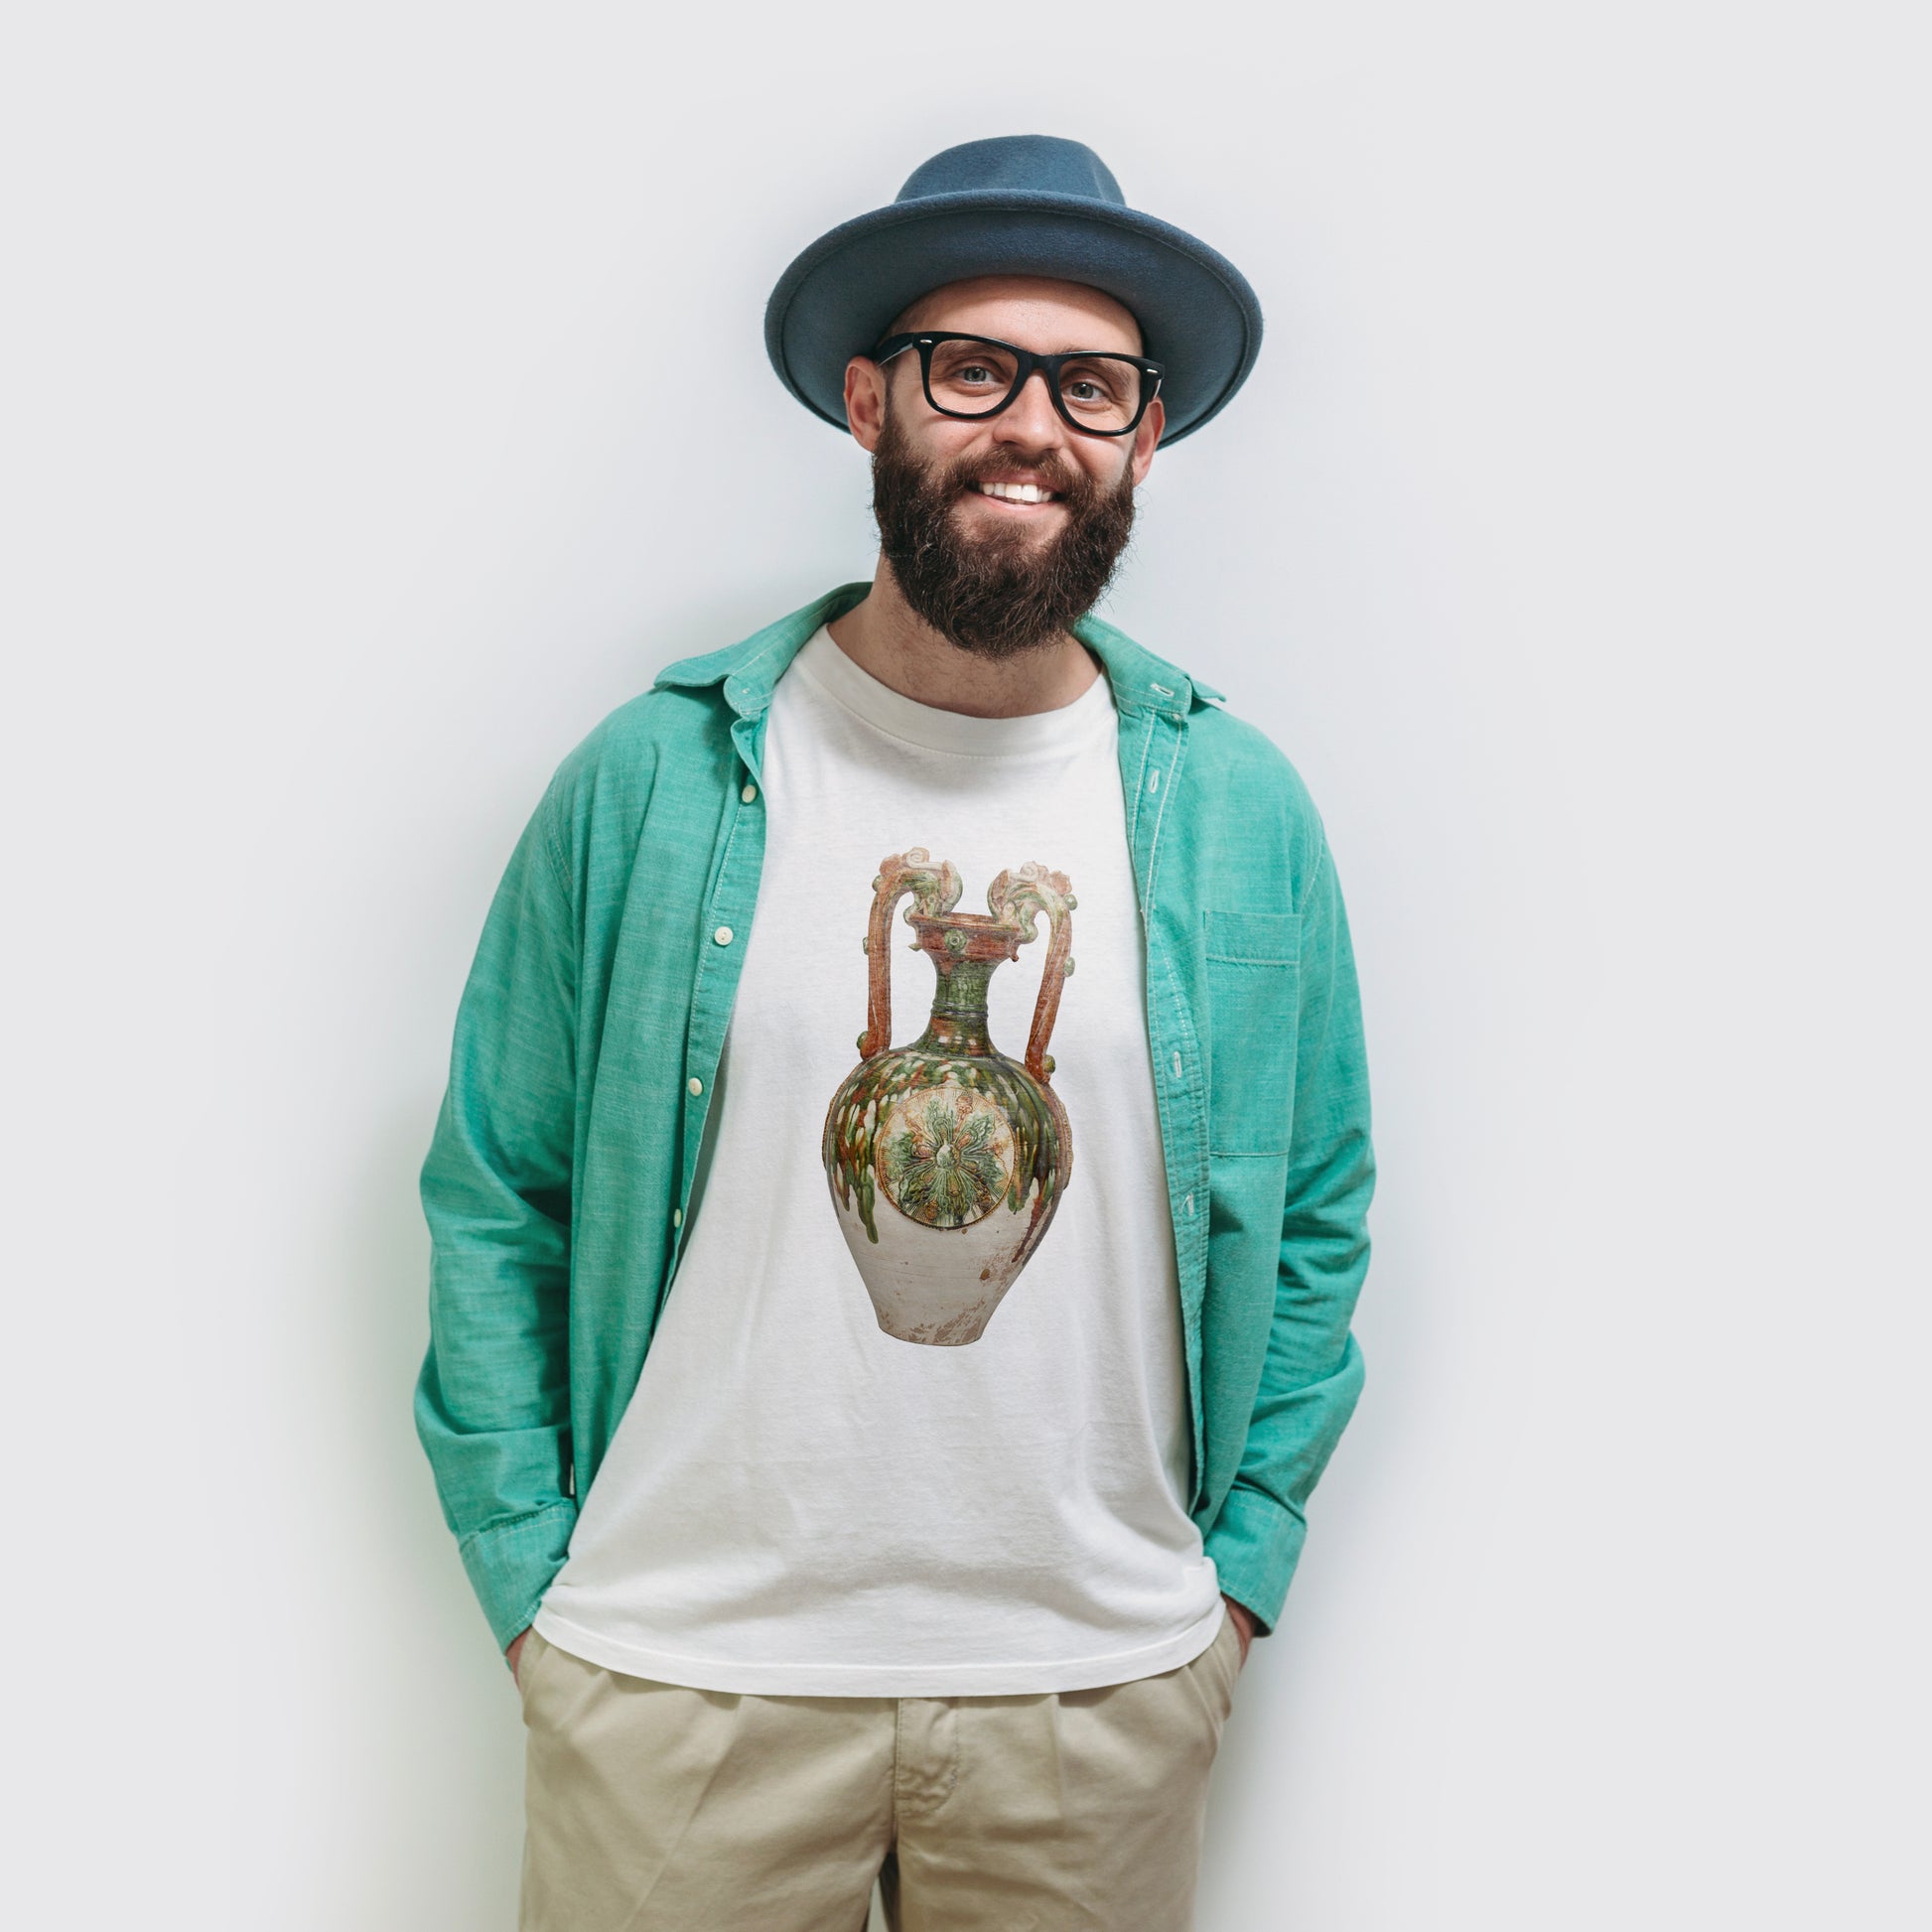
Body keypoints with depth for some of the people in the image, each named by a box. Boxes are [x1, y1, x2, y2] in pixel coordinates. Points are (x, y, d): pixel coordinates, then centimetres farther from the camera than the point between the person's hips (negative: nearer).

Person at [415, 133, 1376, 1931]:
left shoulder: (1243, 817, -2)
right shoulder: (651, 781, -7)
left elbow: (1317, 1220, 6)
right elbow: (495, 1195, -1)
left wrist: (1236, 1574, 2)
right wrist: (532, 1584, -2)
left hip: (1101, 1690, 2)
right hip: (681, 1675, -1)